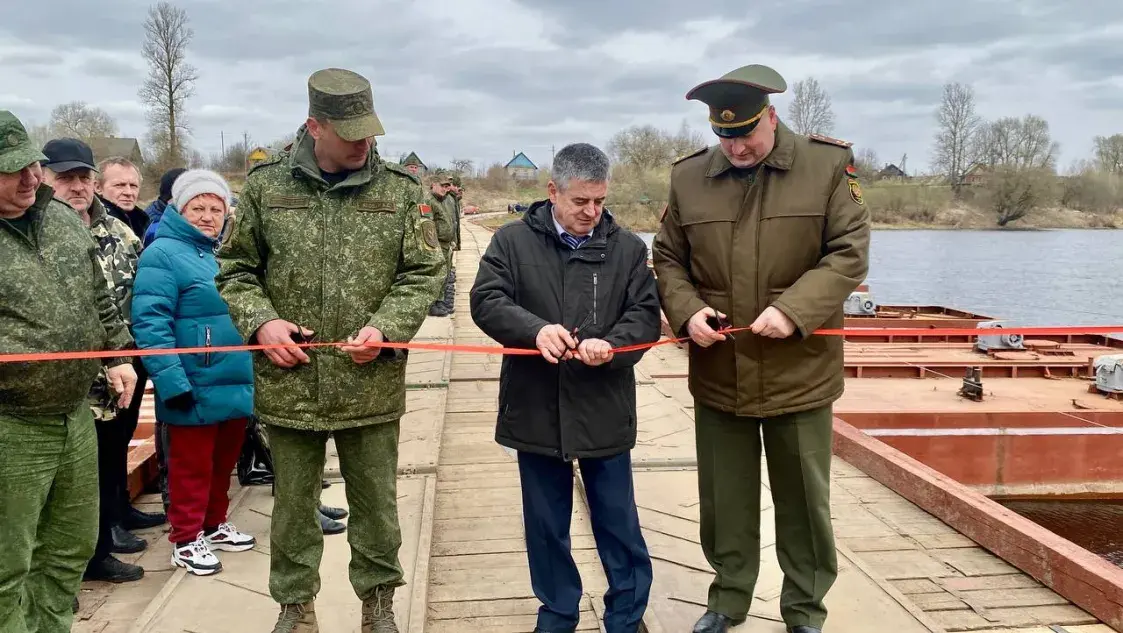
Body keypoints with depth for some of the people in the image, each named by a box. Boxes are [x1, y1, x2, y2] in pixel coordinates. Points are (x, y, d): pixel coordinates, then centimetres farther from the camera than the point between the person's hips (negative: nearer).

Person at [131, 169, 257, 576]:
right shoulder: (163, 253, -10)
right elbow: (150, 322, -18)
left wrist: (255, 372, 19)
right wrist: (173, 381, -24)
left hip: (236, 384, 7)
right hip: (195, 388, -7)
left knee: (224, 461, 18)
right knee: (192, 466, 5)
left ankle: (214, 525, 35)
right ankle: (186, 540, 19)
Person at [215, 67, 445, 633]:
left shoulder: (401, 189, -1)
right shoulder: (266, 184, 1)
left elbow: (424, 273, 1)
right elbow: (235, 268, 8)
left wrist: (386, 327, -14)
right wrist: (259, 320, -9)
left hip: (372, 385, 0)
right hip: (288, 383, 1)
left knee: (376, 504, 12)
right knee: (293, 506, 15)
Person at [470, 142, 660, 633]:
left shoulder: (628, 247, 2)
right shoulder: (512, 241, -1)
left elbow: (646, 315, -2)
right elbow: (486, 301, -9)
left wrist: (611, 344, -23)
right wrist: (536, 329, -26)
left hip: (605, 410, 0)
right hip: (536, 409, 0)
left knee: (618, 523, 11)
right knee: (546, 523, 15)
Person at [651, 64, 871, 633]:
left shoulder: (829, 165, -5)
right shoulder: (689, 177, 1)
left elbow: (849, 253, -8)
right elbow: (667, 259, 8)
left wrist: (794, 309, -22)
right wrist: (687, 310, -11)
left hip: (800, 372, -2)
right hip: (717, 374, 2)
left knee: (803, 500, 13)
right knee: (723, 499, 15)